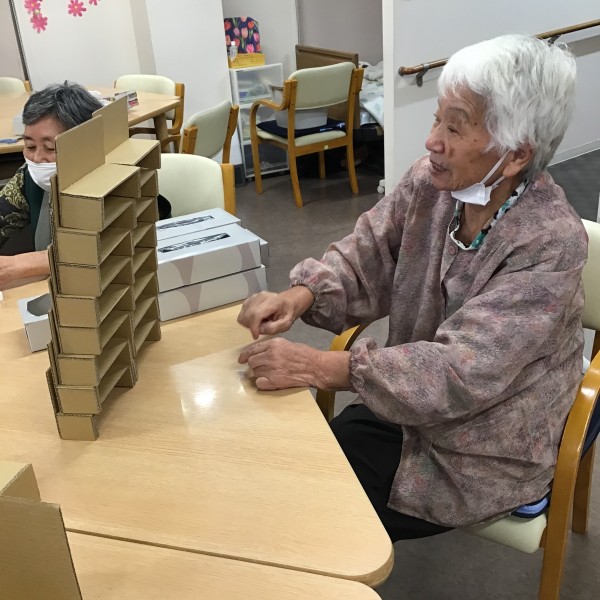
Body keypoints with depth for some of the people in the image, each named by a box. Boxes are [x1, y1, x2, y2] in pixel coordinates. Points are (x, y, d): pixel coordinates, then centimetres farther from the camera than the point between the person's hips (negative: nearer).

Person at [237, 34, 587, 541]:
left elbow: (461, 373, -32)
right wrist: (298, 297, -24)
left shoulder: (550, 242, -27)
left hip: (489, 455, -5)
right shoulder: (431, 182, -9)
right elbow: (364, 259, -3)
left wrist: (319, 367, -38)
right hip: (412, 408, 5)